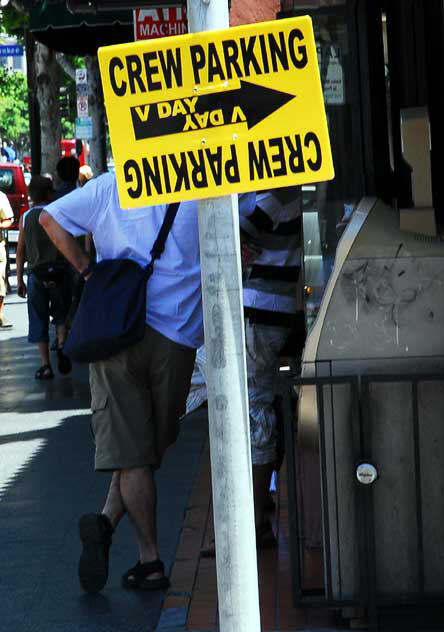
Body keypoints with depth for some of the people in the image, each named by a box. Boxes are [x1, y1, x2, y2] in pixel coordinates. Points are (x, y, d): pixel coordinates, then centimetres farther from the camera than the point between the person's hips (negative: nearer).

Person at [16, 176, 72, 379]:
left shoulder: (25, 218, 2)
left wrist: (20, 280, 9)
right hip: (59, 271, 0)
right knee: (61, 315, 16)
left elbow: (20, 251, 4)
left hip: (36, 275, 1)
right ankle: (61, 345, -10)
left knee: (39, 320, 6)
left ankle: (45, 365, 0)